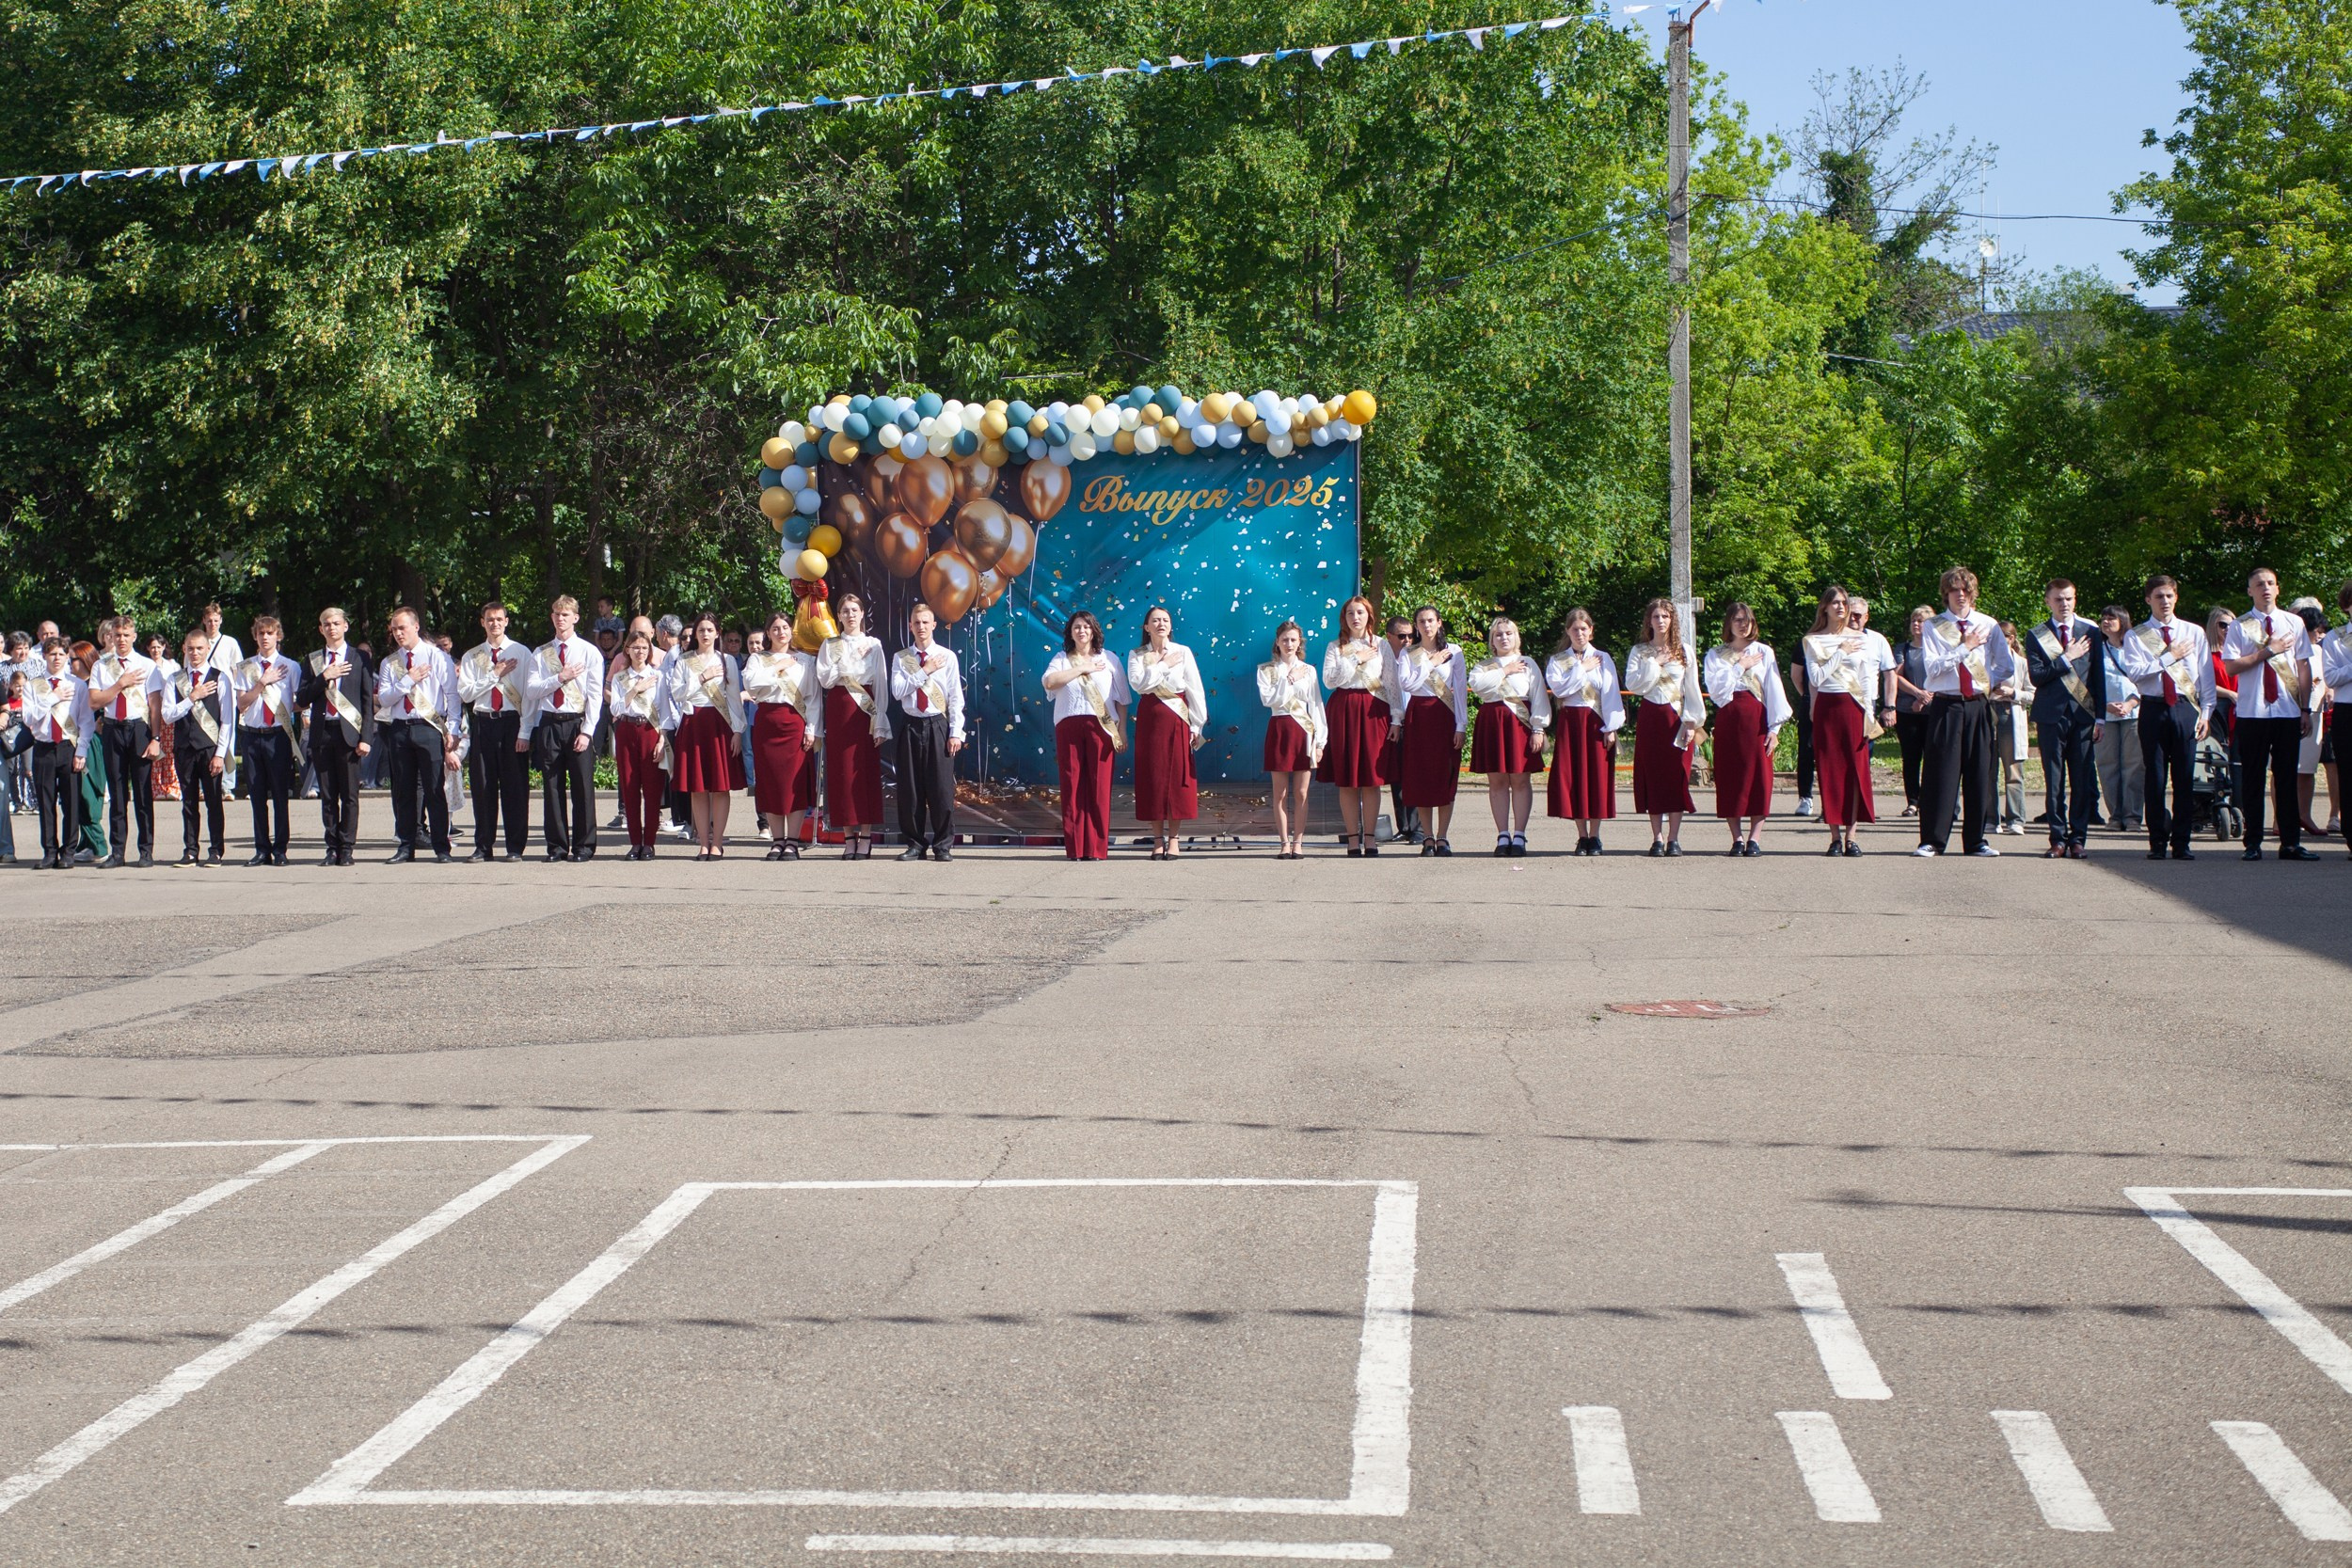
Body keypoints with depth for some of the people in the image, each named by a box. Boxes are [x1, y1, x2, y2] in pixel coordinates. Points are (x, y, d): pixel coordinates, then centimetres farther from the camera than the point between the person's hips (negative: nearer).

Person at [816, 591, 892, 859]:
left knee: (867, 771, -4)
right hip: (839, 710, 1)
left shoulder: (873, 645, 8)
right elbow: (824, 679, -3)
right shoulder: (830, 646, 9)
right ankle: (849, 837, 3)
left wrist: (880, 725, -4)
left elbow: (881, 685, 3)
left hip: (865, 710, -1)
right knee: (842, 771, -1)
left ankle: (866, 837, -2)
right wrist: (852, 659, -8)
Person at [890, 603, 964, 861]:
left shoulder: (947, 657, 3)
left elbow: (956, 697, 2)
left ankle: (943, 846, 6)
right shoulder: (901, 658, 6)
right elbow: (897, 691, -7)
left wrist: (955, 733, -5)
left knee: (941, 788, -3)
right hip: (910, 726, 2)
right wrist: (925, 671, -11)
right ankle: (915, 844, 12)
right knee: (910, 789, 3)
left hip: (938, 726, -2)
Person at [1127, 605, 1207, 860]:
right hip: (1150, 717, 1)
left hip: (1177, 719, -1)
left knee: (1176, 775, -3)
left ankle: (1173, 839, 2)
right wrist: (1164, 665, -9)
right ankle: (1158, 839, 3)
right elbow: (1138, 683, -11)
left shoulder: (1183, 652, 5)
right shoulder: (1137, 655, 7)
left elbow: (1196, 690, 2)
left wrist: (1196, 725, -4)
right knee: (1152, 776, -1)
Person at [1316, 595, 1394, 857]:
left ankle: (1370, 837, 1)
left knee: (1371, 779, -4)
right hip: (1343, 710, 1)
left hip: (1372, 711, 0)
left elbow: (1392, 683, 6)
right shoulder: (1335, 647, 10)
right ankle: (1352, 837, 3)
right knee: (1346, 779, -1)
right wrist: (1356, 660, -8)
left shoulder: (1381, 645, 10)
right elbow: (1329, 680, -4)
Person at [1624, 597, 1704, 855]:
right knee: (1652, 776, -1)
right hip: (1650, 718, 0)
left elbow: (1692, 689, 4)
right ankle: (1657, 837, 4)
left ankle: (1674, 838, 1)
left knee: (1677, 776, -3)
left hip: (1676, 718, 0)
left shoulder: (1683, 651, 6)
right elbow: (1633, 686, -6)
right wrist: (1655, 664, -10)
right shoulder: (1639, 652, 6)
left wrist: (1691, 722, -4)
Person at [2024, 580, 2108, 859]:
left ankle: (2077, 839, 6)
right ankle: (2058, 839, 6)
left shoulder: (2091, 633, 10)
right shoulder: (2037, 636, 6)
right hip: (2052, 716, -1)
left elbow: (2099, 677, 9)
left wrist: (2101, 717, 3)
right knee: (2054, 781, 0)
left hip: (2083, 715, 1)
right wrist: (2066, 658, -10)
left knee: (2083, 781, 0)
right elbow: (2036, 676, -5)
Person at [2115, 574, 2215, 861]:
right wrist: (2169, 657, -9)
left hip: (2186, 709, 1)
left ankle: (2181, 842, 6)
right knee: (2155, 777, 1)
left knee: (2184, 778, 0)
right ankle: (2158, 842, 7)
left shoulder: (2194, 633, 10)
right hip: (2153, 709, -1)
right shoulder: (2136, 636, 5)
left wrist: (2206, 712, 1)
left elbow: (2206, 676, 9)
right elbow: (2134, 672, -10)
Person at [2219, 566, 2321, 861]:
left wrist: (2305, 708, 2)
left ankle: (2290, 842, 10)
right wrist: (2266, 652, -12)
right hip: (2251, 713, -1)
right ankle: (2253, 842, 9)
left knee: (2286, 778, 5)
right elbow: (2231, 666, -7)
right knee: (2252, 779, 3)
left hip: (2288, 712, 2)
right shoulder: (2240, 626, 2)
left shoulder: (2294, 623, 7)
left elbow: (2303, 668, 6)